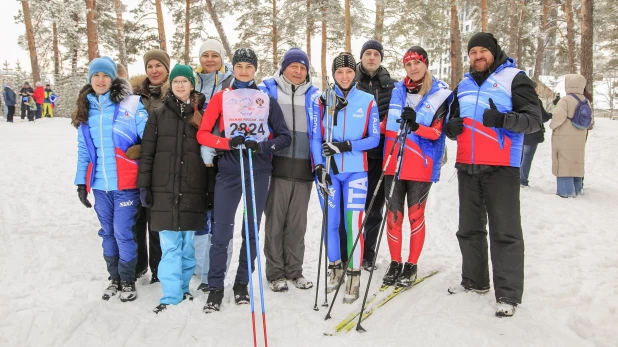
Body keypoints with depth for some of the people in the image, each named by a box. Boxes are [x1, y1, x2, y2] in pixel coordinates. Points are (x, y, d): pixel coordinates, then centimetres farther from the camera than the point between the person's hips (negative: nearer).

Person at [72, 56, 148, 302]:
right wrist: (81, 182, 8)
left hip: (125, 183, -5)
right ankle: (114, 278, 29)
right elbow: (83, 150, 13)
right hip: (99, 183, 5)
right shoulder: (86, 110, 10)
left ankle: (128, 281, 17)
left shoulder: (130, 104, -5)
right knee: (108, 232, 14)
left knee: (123, 232, -1)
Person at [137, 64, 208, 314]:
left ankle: (183, 287, 22)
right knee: (170, 244, -2)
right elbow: (147, 153, 6)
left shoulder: (201, 115, 9)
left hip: (193, 188, 1)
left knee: (188, 242, 6)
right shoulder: (158, 115, 9)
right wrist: (144, 185, -2)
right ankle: (172, 294, 4)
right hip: (165, 188, 0)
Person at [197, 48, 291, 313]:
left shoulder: (267, 100, 9)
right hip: (228, 171, -1)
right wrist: (228, 142, -17)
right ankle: (215, 288, 10)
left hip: (258, 172, 1)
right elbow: (203, 134, 1)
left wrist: (261, 146, -13)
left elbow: (284, 137, 6)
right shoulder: (221, 97, 6)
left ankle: (242, 284, 21)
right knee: (221, 231, -3)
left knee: (251, 230, 7)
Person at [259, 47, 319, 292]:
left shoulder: (313, 96, 13)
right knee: (275, 221, 1)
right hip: (276, 166, -2)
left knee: (297, 223, 9)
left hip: (304, 168, 3)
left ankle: (294, 270, 21)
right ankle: (275, 272, 13)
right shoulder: (267, 91, 5)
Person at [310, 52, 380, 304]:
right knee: (330, 222, 6)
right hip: (328, 170, 1)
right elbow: (315, 137, 1)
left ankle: (353, 276, 6)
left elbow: (374, 138, 0)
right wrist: (319, 167, -12)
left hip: (355, 170, -1)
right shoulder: (323, 100, 4)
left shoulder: (368, 101, 3)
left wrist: (347, 146, -15)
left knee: (354, 222, -6)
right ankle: (335, 266, 28)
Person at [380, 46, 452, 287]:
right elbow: (385, 124, 19)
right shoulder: (396, 91, 10)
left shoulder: (440, 93, 0)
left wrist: (415, 125, -23)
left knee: (415, 216, 3)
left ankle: (411, 266, 17)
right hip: (393, 163, 3)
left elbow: (437, 132, -6)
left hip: (421, 166, -3)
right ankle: (395, 263, 19)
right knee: (393, 215, 5)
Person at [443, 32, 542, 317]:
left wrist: (503, 119, -25)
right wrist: (451, 127, -1)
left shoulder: (514, 78, 1)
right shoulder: (464, 85, 17)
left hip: (501, 168, -6)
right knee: (469, 228, 14)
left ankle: (508, 294, 3)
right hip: (467, 167, 6)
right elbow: (454, 120, 24)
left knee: (505, 231, -4)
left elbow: (533, 119, -6)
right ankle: (474, 280, 29)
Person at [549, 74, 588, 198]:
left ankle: (566, 190, -2)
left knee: (564, 163, -1)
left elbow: (559, 117, -24)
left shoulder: (566, 100, -16)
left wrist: (552, 125, -7)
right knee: (576, 162, 15)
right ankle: (576, 188, 23)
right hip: (579, 138, 7)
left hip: (564, 137, -7)